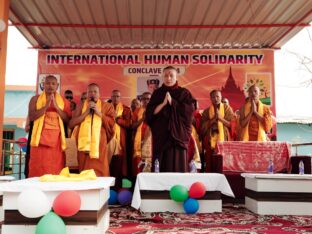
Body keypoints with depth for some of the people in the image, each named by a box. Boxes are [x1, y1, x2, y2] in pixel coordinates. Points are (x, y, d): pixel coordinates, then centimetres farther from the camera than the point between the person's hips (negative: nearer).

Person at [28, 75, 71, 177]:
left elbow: (67, 119, 4)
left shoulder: (63, 101, 13)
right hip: (40, 139, -1)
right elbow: (31, 117, -3)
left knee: (56, 171, -4)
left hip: (56, 140, 1)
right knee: (38, 170, -6)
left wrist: (56, 106, -7)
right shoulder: (35, 99, 10)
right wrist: (46, 106, -10)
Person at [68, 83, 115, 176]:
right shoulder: (80, 105, 12)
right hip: (84, 144, 1)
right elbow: (71, 123, 2)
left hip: (99, 144, -1)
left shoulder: (106, 106, 9)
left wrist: (98, 112, -8)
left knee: (100, 173, -4)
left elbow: (111, 123, 0)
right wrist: (86, 112, -6)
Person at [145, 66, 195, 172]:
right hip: (161, 134, 1)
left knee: (178, 166, -4)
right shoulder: (157, 93, 11)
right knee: (160, 167, -1)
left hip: (178, 133, -1)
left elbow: (190, 110, -8)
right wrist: (163, 103, -11)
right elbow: (149, 113, 1)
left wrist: (172, 102, -10)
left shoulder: (184, 93, 7)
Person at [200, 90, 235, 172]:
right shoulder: (206, 111, 12)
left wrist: (220, 118, -9)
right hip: (210, 141, 1)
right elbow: (203, 127, 3)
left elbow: (232, 124, 2)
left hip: (224, 139, -1)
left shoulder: (227, 108, 8)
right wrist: (213, 119, -7)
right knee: (210, 164, -3)